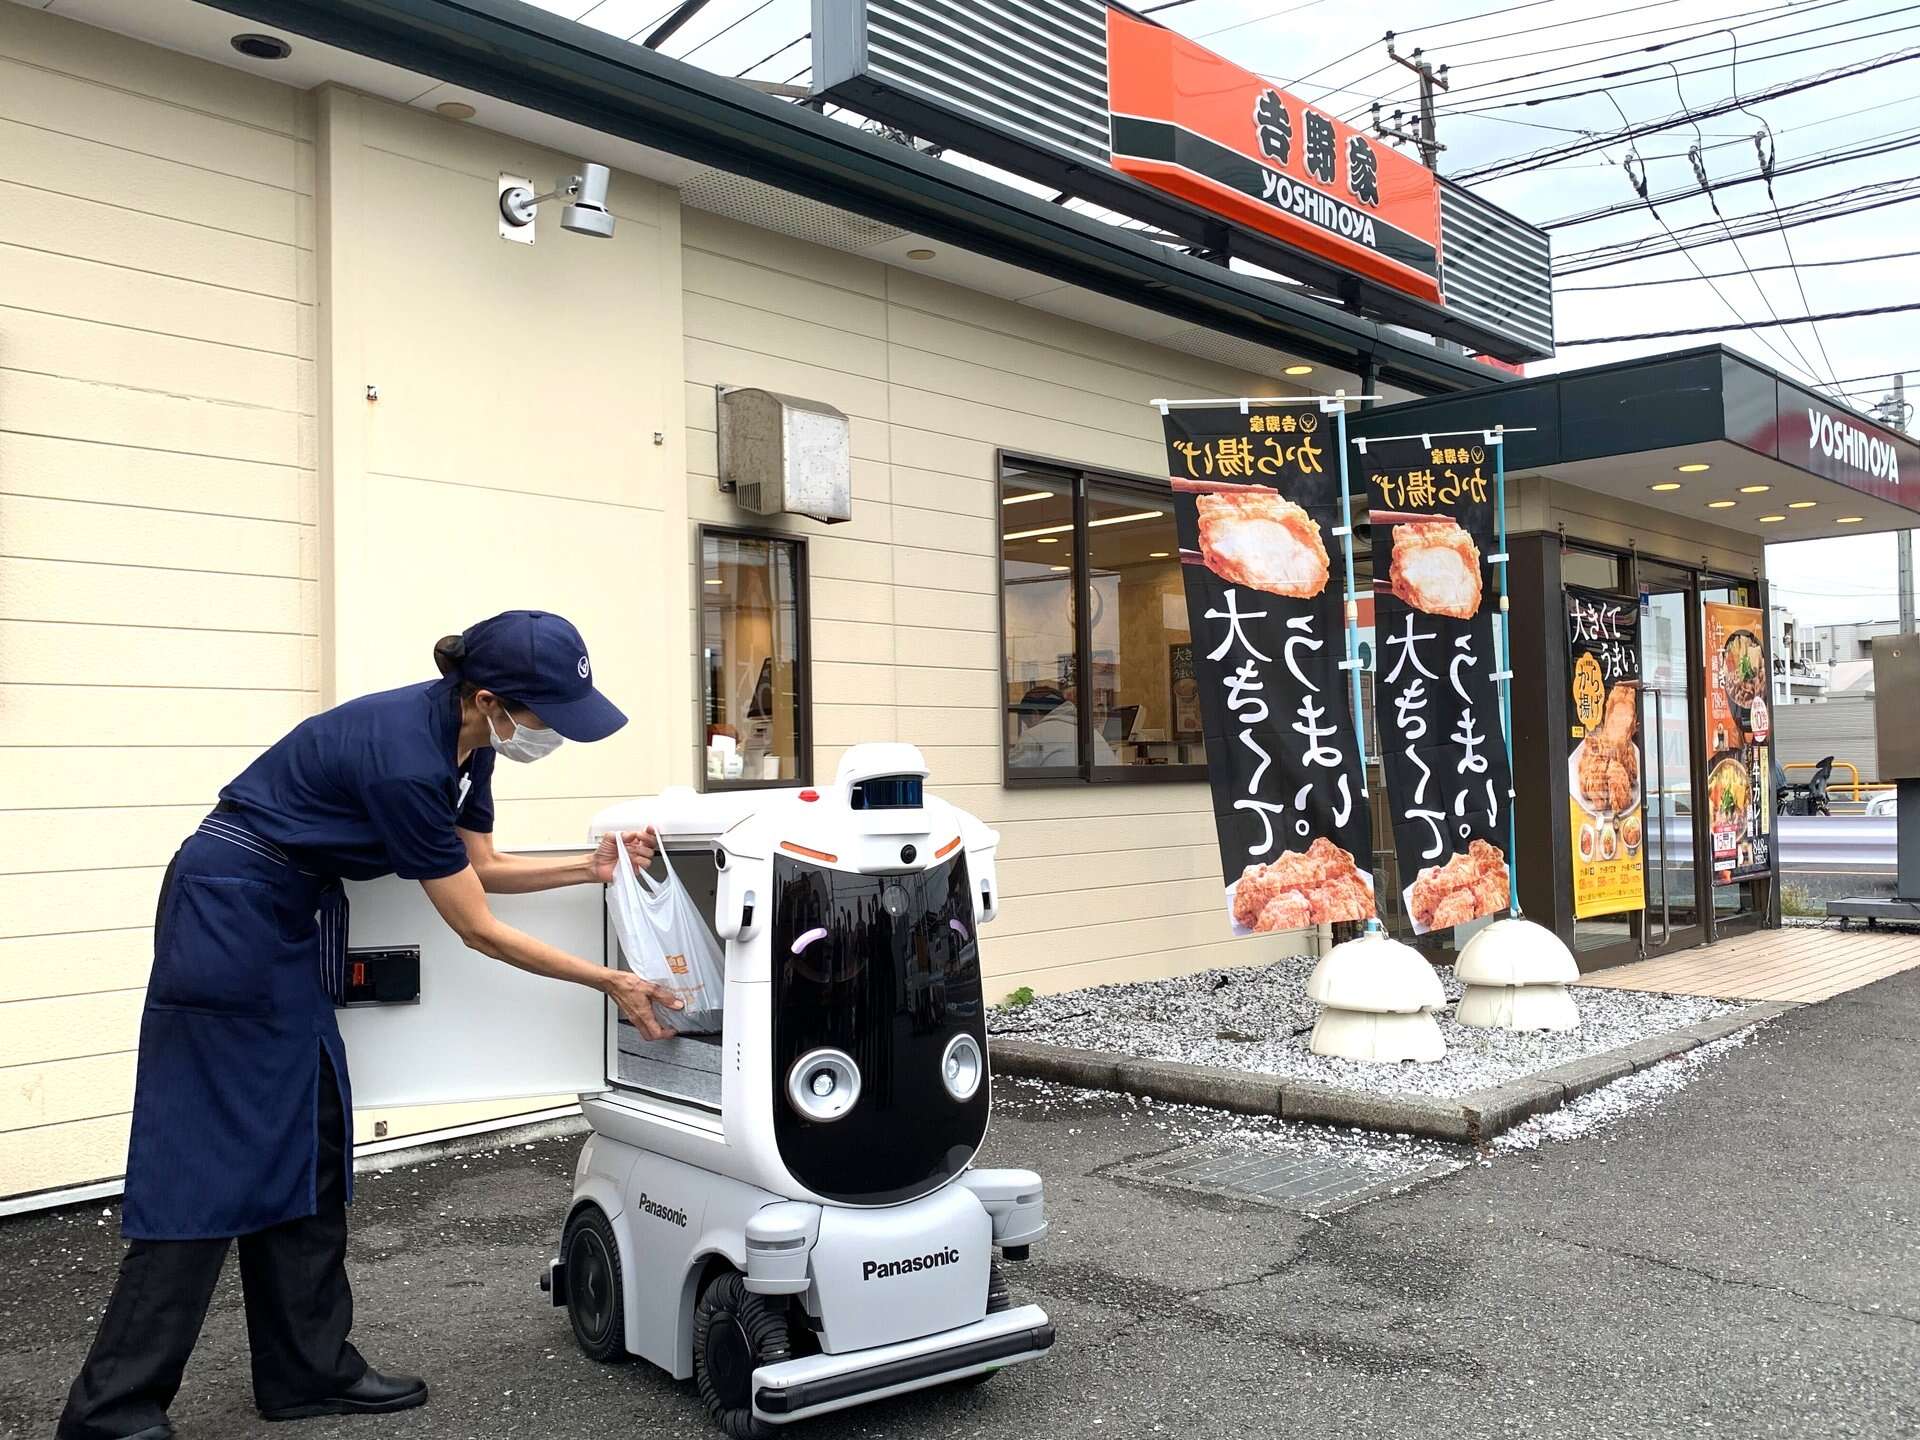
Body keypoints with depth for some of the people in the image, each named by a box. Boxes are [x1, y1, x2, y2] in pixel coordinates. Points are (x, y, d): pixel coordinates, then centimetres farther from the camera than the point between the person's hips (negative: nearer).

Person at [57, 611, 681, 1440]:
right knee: (211, 1157, -6)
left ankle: (309, 1371, 18)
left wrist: (592, 868, 0)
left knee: (306, 1144, 10)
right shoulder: (404, 761, -28)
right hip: (229, 914, -9)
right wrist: (610, 983, -14)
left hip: (287, 920, 9)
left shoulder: (463, 742, -3)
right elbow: (480, 933, -20)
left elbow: (479, 868, 11)